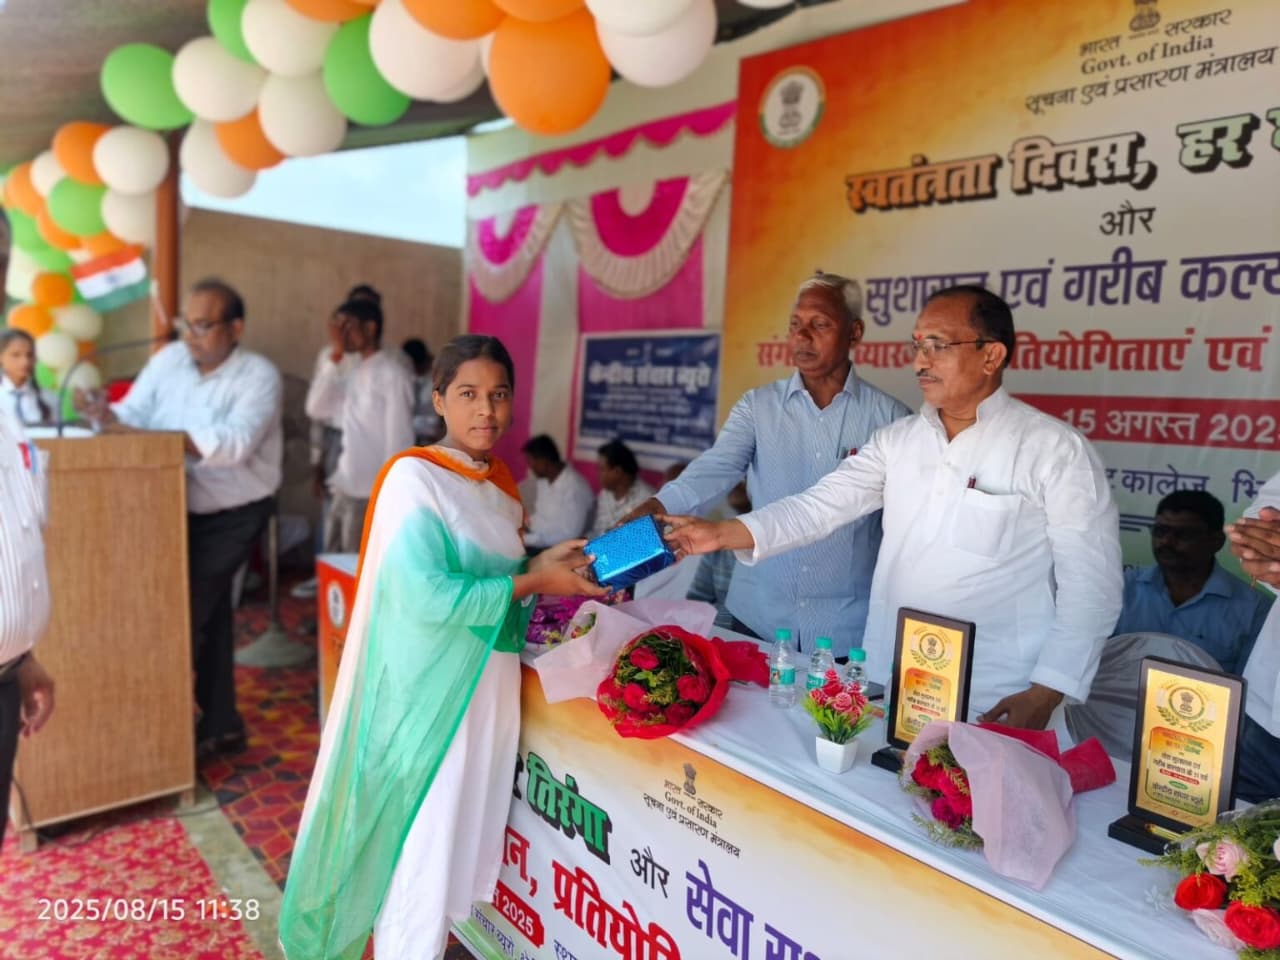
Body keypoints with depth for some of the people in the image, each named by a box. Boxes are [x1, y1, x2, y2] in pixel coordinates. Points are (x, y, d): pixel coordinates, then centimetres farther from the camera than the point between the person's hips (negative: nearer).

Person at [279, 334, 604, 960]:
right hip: (430, 690, -7)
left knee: (461, 840, 19)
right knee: (419, 851, 4)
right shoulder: (414, 476, -16)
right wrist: (534, 584, -20)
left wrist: (546, 564, -1)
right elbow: (425, 596, -25)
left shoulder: (499, 483, 7)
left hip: (489, 685, 8)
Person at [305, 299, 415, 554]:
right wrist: (334, 358, 2)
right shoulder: (355, 373, 13)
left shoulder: (392, 373, -12)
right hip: (344, 490, 8)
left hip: (373, 495, -8)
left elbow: (399, 440, -15)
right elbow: (316, 409, 8)